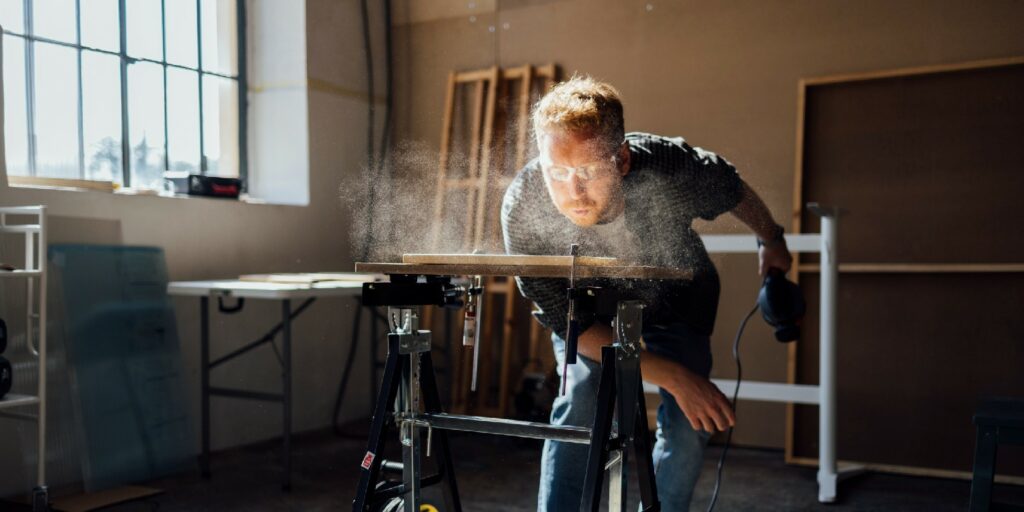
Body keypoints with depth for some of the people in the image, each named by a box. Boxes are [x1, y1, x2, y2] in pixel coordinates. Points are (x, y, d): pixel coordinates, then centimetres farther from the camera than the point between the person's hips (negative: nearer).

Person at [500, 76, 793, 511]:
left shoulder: (673, 169, -39)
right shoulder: (522, 210, -38)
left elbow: (735, 191, -12)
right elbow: (570, 325, -28)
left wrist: (772, 242, 8)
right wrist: (673, 376, -34)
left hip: (676, 300, 1)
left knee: (688, 426, -7)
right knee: (578, 402, -19)